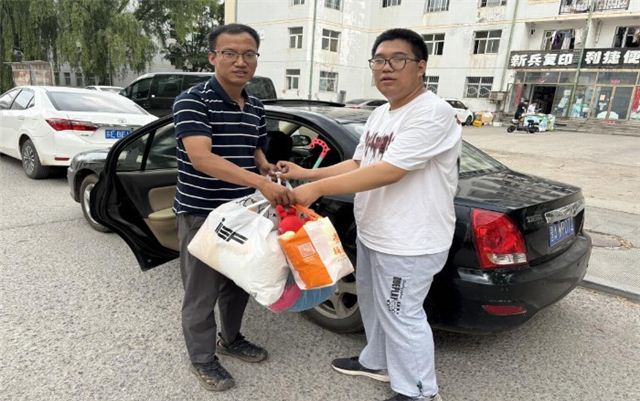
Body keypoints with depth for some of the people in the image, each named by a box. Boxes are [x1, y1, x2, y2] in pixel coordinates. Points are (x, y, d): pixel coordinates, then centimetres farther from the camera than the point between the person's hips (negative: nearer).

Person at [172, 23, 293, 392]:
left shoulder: (257, 109, 6)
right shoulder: (192, 101, -16)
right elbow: (200, 158, -30)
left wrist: (267, 167, -4)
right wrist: (261, 183, -39)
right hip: (201, 214, -6)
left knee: (240, 283, 20)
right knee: (202, 293, 8)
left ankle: (231, 338, 44)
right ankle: (203, 358, 30)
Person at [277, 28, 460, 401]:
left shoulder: (433, 113, -21)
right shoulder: (379, 115, 9)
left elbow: (387, 172, -28)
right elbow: (358, 164, 14)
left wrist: (318, 189, -26)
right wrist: (306, 173, 5)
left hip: (409, 244, -9)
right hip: (371, 234, 9)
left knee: (401, 317, 6)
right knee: (374, 305, 24)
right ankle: (376, 362, 48)